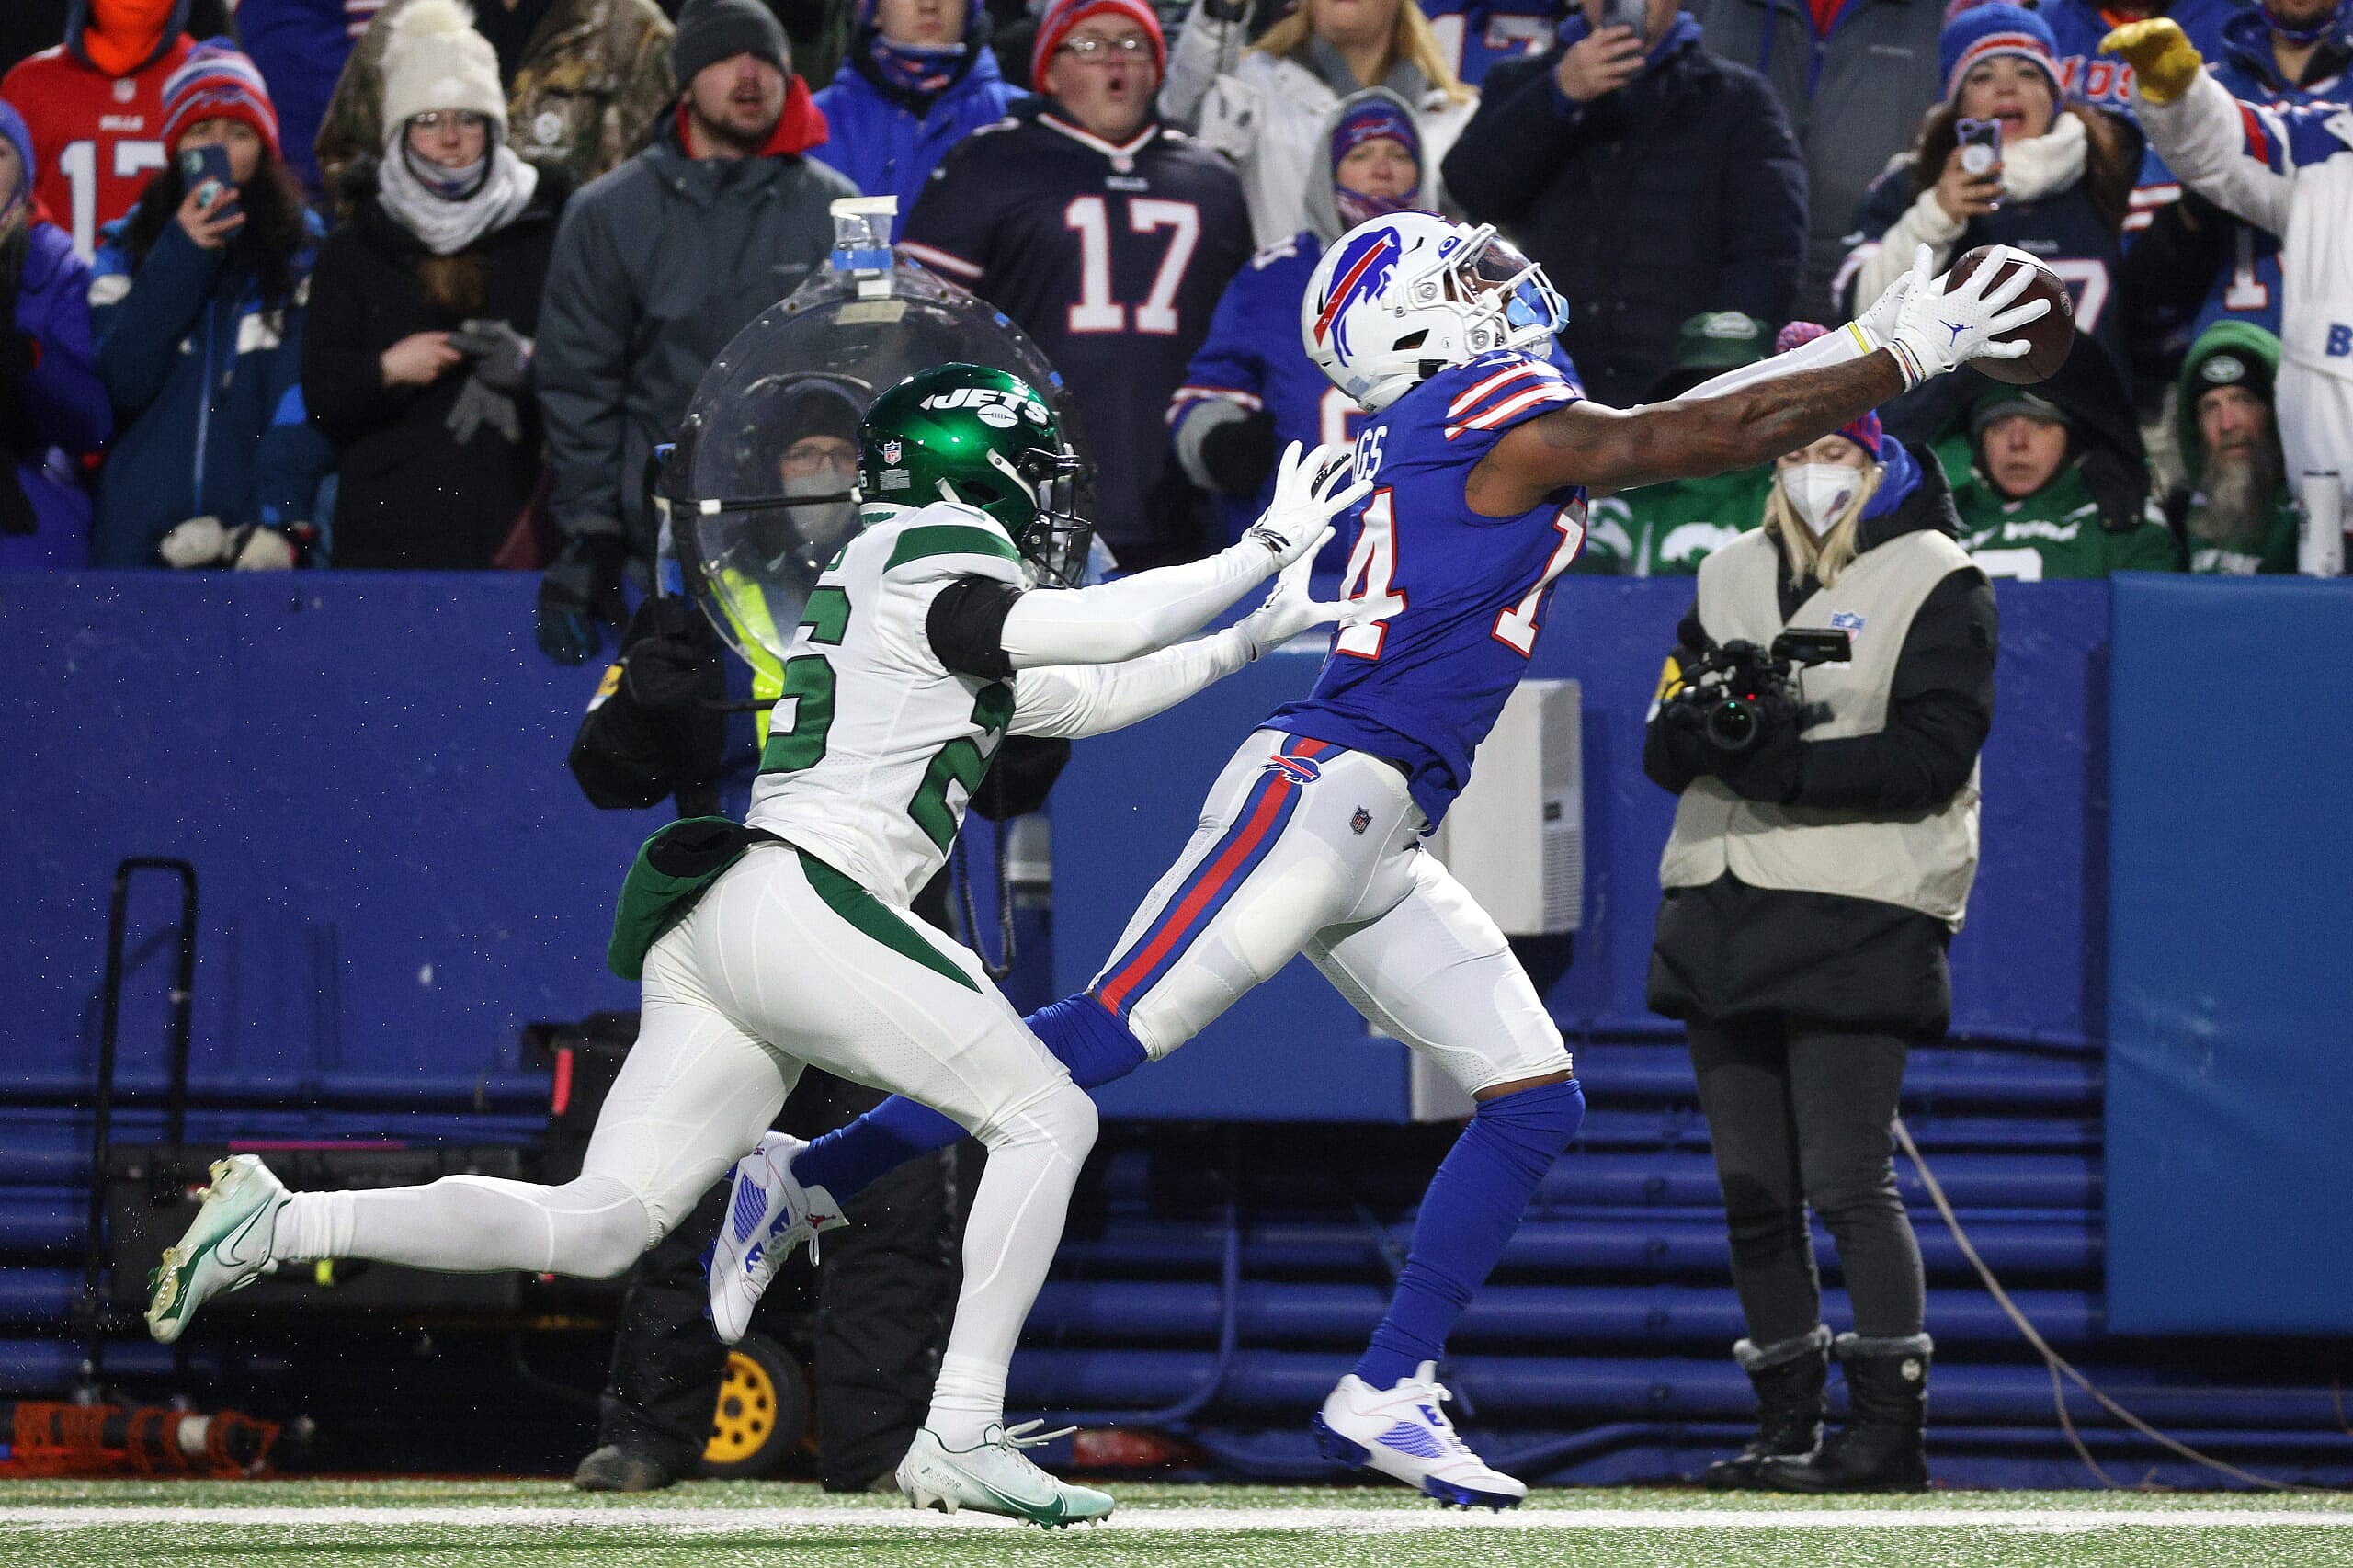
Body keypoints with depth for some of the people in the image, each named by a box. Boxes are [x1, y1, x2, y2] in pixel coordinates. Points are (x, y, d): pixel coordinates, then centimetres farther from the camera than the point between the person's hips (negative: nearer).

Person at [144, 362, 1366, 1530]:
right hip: (796, 900, -9)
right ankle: (961, 1435, -13)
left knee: (595, 1230, 2)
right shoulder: (933, 556, 0)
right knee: (1046, 1115, -5)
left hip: (708, 932, 9)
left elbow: (1087, 698, 34)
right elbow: (1107, 627, -7)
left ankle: (278, 1225, -5)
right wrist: (1266, 549, 3)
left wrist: (1246, 642, 33)